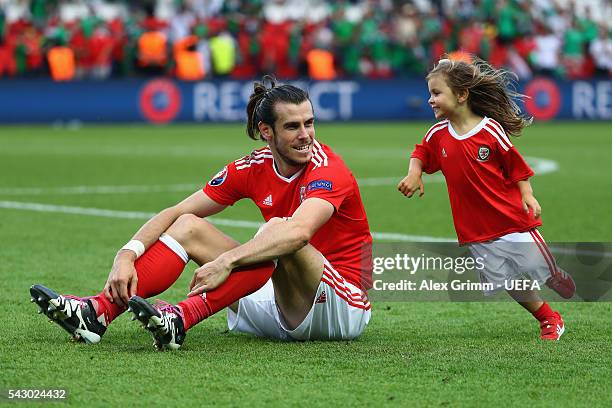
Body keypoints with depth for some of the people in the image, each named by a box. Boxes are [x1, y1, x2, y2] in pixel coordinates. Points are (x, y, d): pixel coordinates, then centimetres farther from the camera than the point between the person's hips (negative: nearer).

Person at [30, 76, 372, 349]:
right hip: (278, 307, 7)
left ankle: (182, 318, -45)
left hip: (343, 307, -6)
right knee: (188, 227, -2)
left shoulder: (329, 170, -18)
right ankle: (99, 311, -20)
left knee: (278, 228, -33)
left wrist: (226, 260, -46)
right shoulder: (252, 169, 1)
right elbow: (175, 213, 0)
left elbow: (299, 232, -38)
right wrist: (128, 254, -18)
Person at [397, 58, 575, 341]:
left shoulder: (490, 129, -12)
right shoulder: (439, 134, 1)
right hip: (476, 230, 4)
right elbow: (421, 154, 19)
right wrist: (414, 174, 1)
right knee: (505, 282, 5)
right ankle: (549, 320, 23)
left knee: (544, 270, 2)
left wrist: (527, 196, -14)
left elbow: (516, 166, -4)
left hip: (512, 219, -4)